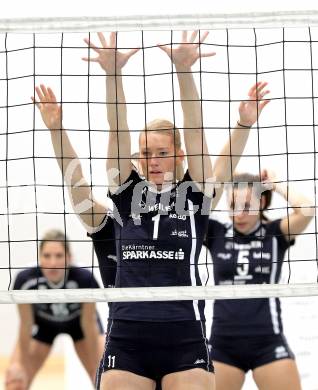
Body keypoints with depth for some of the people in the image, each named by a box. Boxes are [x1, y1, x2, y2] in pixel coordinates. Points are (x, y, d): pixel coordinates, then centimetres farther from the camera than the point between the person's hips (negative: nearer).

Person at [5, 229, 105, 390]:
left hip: (79, 323, -1)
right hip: (42, 325, 1)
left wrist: (96, 369, -18)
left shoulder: (84, 279, -38)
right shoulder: (26, 281, -36)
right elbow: (25, 327, -22)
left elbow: (89, 325, -24)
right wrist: (24, 367, -15)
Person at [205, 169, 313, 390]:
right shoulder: (216, 234, 5)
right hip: (223, 345, 2)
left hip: (267, 344, -1)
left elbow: (306, 210, -16)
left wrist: (275, 184, -3)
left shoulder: (274, 234, 1)